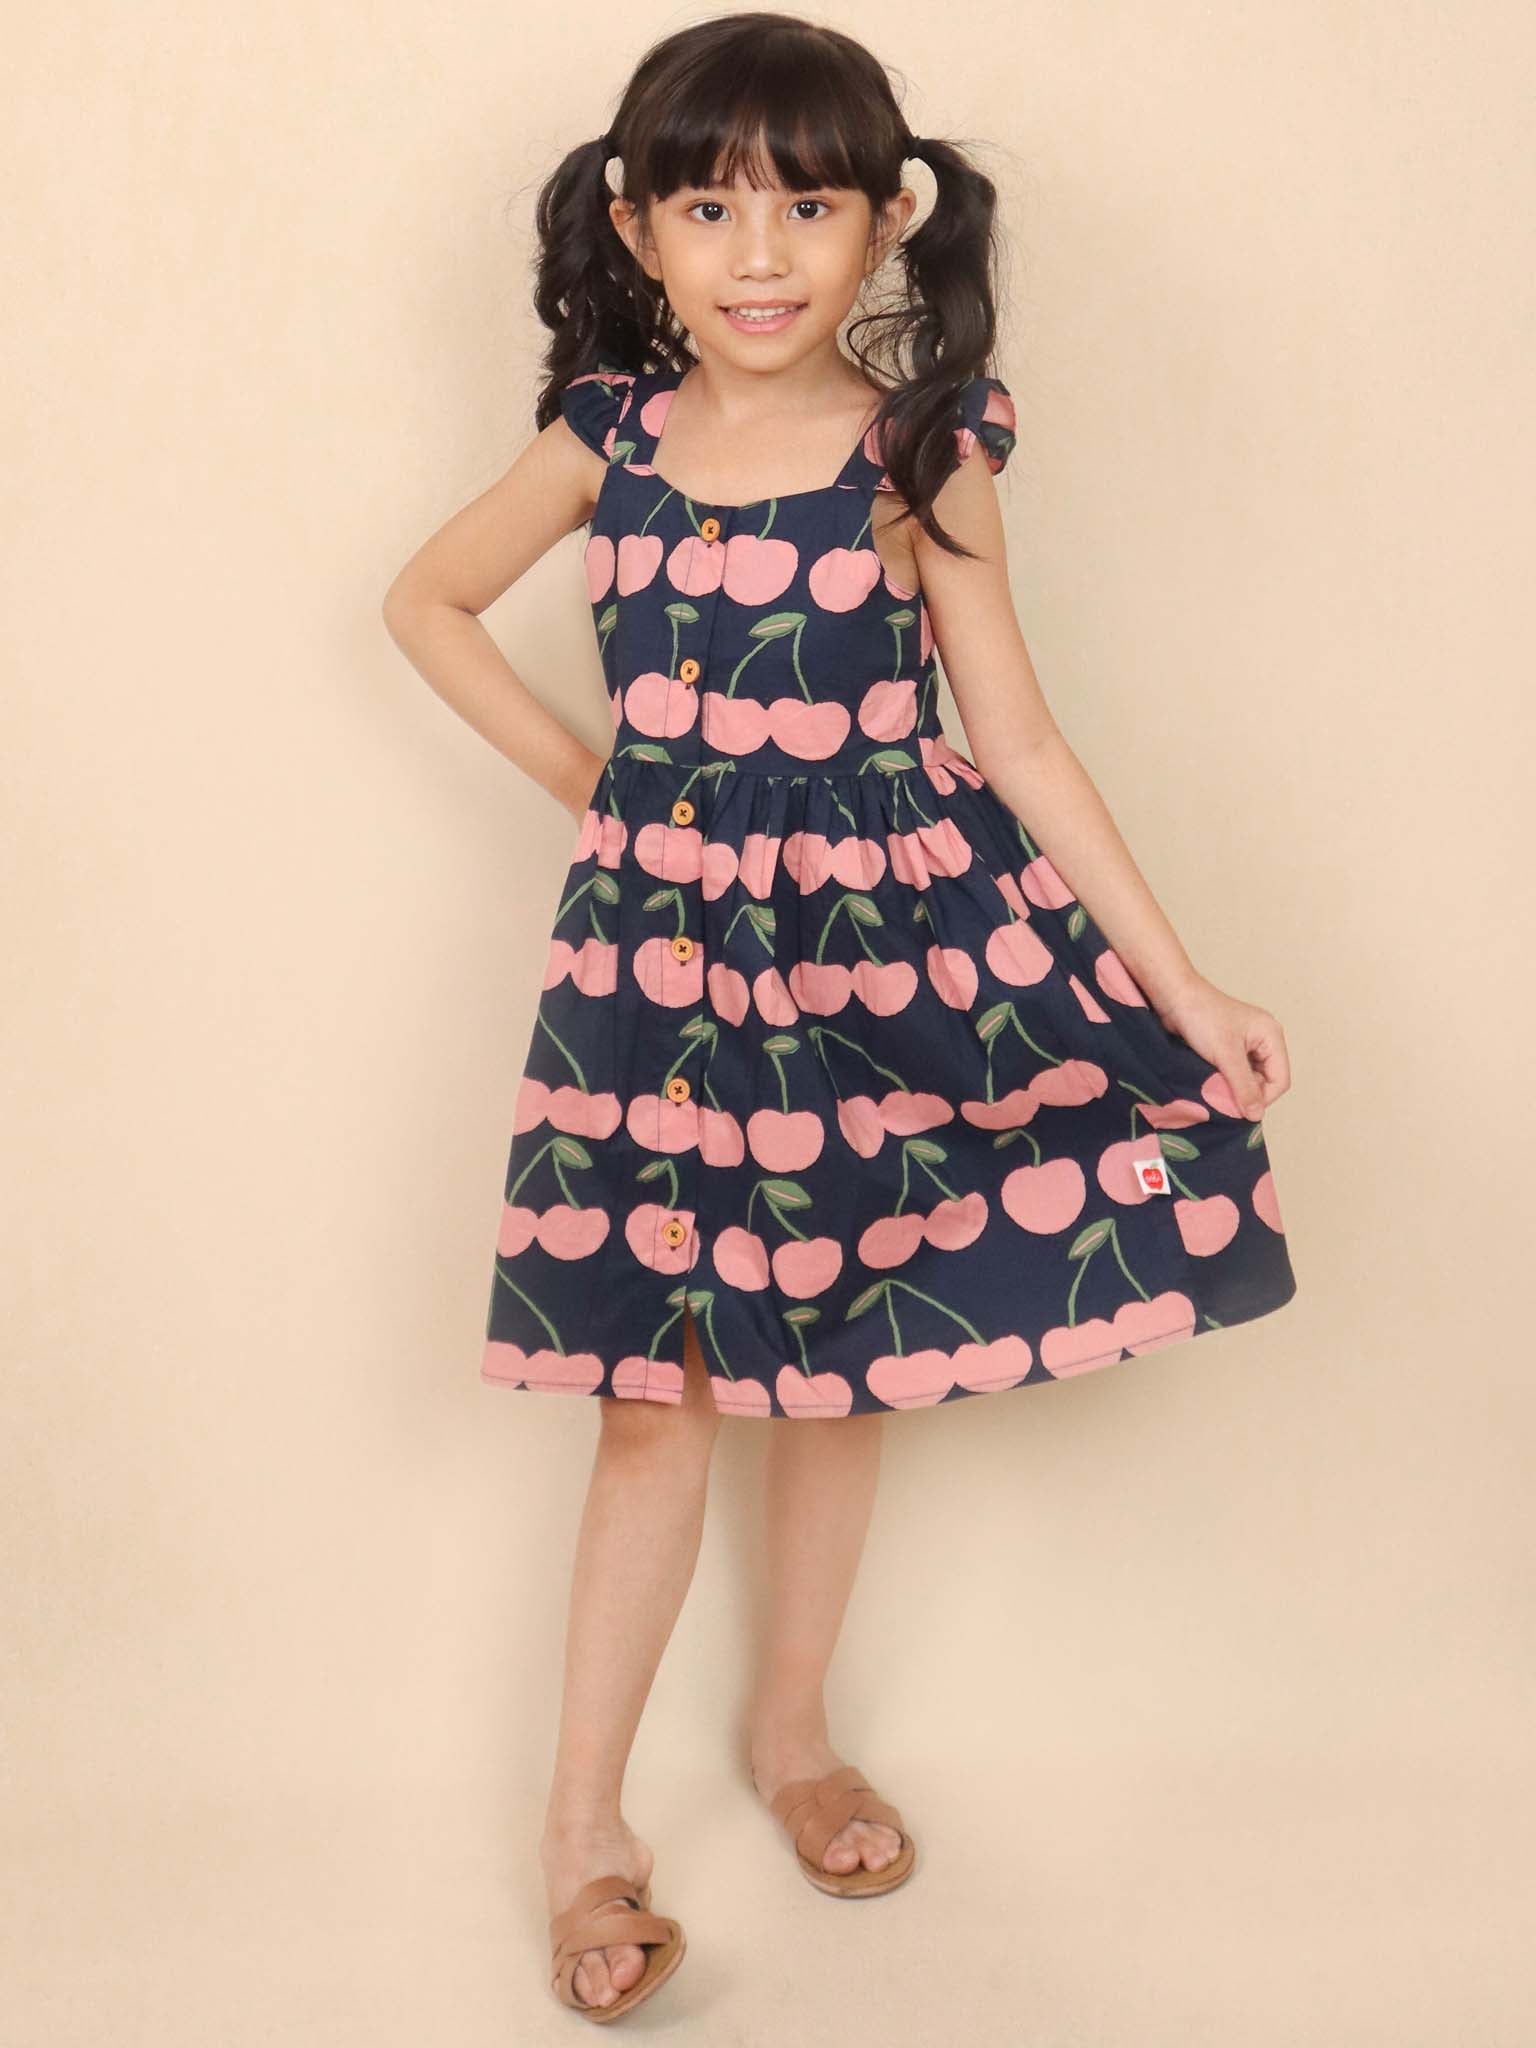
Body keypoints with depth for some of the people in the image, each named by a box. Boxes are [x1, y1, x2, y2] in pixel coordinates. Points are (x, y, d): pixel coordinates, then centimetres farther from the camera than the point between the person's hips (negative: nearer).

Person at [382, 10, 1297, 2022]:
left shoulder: (919, 453, -7)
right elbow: (426, 600, 13)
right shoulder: (607, 436, -3)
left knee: (840, 1365, 12)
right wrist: (575, 771, 3)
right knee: (657, 1388, 5)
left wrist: (1183, 987, -6)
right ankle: (586, 1817, 20)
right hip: (662, 943, 0)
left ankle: (792, 1728, 36)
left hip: (891, 936, 0)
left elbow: (1021, 741, -5)